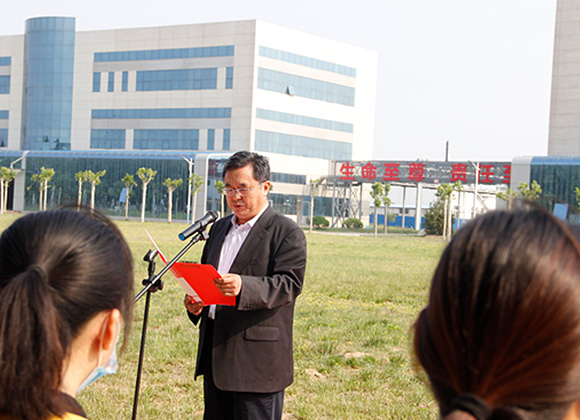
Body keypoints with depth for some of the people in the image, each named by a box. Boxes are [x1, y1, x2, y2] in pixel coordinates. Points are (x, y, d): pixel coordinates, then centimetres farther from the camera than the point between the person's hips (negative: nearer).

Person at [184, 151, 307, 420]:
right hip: (216, 355, 7)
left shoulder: (287, 233, -5)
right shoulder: (219, 228, 19)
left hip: (257, 359, -7)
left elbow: (289, 284, -16)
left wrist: (244, 287, -33)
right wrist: (194, 302, 4)